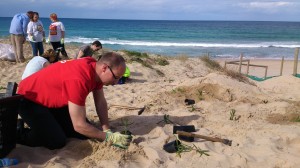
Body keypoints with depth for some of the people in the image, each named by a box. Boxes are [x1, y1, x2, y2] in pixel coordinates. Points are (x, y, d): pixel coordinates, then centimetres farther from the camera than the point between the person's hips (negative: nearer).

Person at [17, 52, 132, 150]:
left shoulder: (95, 68, -12)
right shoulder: (78, 79, -38)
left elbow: (101, 102, -2)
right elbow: (79, 125, -34)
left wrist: (107, 131, -10)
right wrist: (109, 138, -26)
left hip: (53, 100, 8)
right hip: (28, 99, -8)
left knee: (86, 132, 1)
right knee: (57, 142, -20)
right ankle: (17, 130, 3)